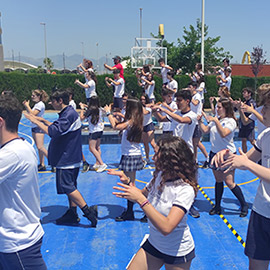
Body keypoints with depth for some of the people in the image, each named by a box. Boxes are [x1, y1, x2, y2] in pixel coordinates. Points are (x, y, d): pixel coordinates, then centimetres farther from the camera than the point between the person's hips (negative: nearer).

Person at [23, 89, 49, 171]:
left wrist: (27, 105, -13)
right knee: (38, 147, 9)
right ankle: (42, 165, 13)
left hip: (39, 127, -10)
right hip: (34, 127, 10)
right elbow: (30, 113, 19)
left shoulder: (40, 104, -13)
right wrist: (25, 106, 9)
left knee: (40, 147, -14)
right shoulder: (36, 104, 16)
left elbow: (33, 114, -22)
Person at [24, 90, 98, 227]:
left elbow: (53, 131, -29)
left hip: (67, 159, -11)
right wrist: (43, 120, 19)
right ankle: (72, 214, 25)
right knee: (70, 186, 16)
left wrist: (37, 122, -20)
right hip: (71, 157, 11)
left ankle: (88, 210, -3)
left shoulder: (68, 115, -20)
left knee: (67, 187, -6)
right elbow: (58, 127, 26)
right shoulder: (69, 112, 13)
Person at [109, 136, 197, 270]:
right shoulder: (159, 175, -7)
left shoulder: (185, 189, -27)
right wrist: (127, 182, -9)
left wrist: (140, 199, -37)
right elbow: (143, 194, 9)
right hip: (154, 244, 5)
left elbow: (166, 228, -35)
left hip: (178, 252, -5)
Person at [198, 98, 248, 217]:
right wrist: (200, 121, -1)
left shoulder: (231, 121, -13)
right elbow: (205, 130, 11)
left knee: (229, 182, -4)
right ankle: (217, 206, 22)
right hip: (215, 153, 7)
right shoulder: (215, 120, 9)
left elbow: (223, 134, -29)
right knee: (218, 181, 13)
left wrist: (216, 121, -32)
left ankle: (244, 205, 15)